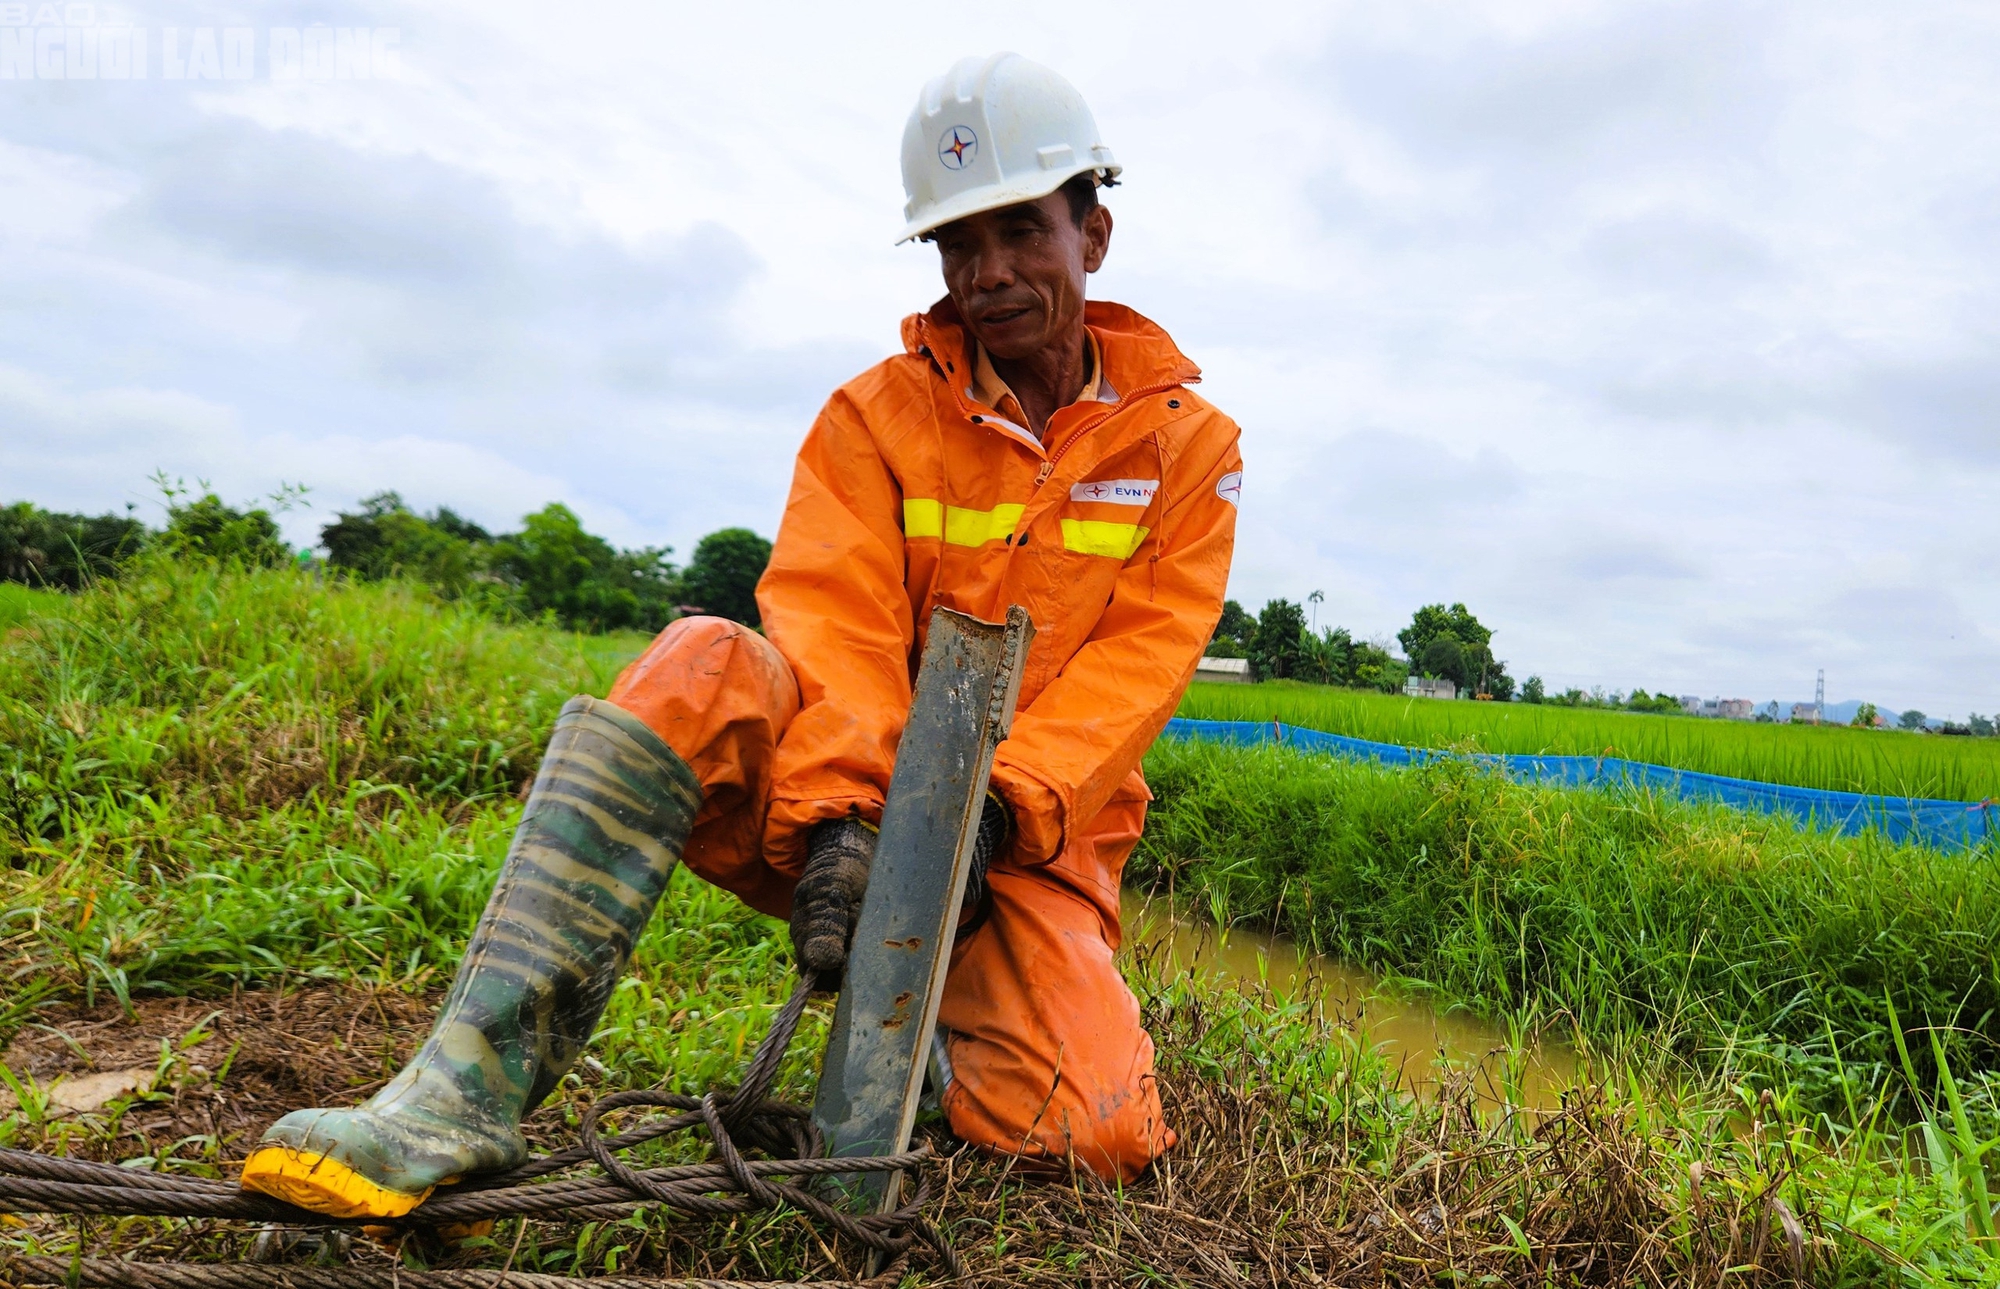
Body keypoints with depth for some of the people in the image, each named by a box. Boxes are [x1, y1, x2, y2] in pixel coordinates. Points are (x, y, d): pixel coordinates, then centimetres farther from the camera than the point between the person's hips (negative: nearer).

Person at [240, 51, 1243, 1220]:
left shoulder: (1188, 443, 3)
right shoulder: (878, 413, 2)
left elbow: (1138, 665, -9)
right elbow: (837, 624, -13)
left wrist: (1000, 808, -25)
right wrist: (838, 817, -31)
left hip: (1027, 846, 1)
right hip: (858, 799, 0)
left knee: (1095, 1135, -23)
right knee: (704, 668, -31)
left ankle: (912, 1012, 10)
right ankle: (475, 1088, -32)